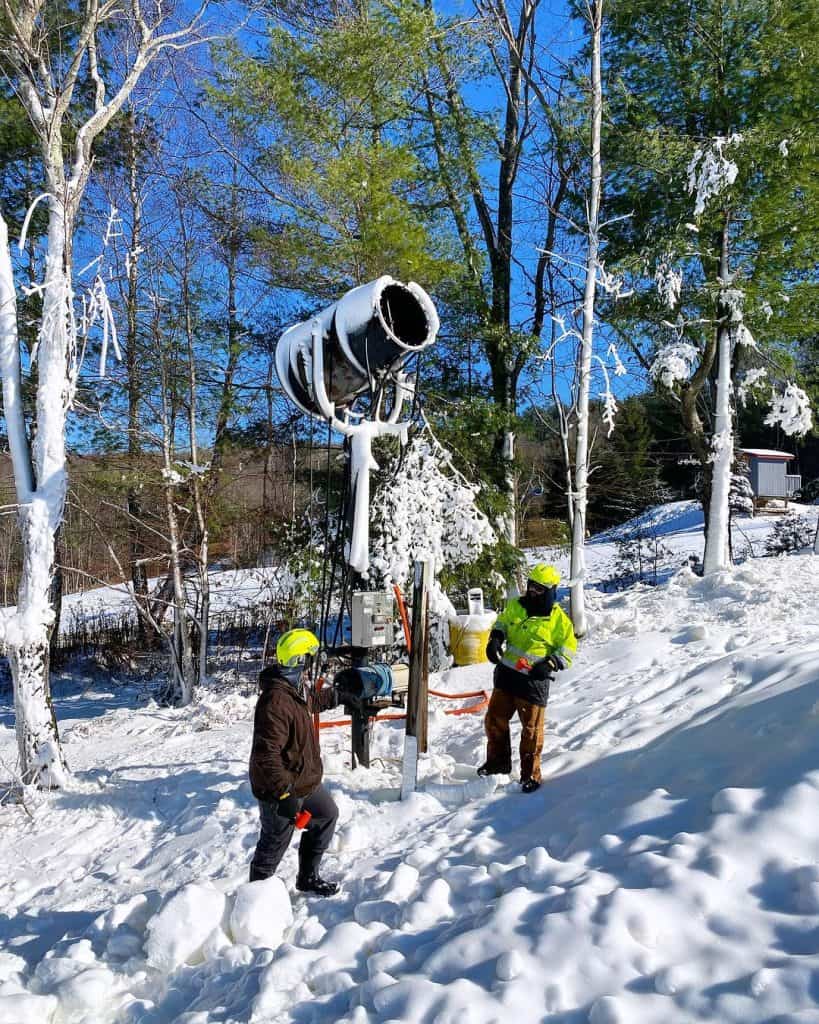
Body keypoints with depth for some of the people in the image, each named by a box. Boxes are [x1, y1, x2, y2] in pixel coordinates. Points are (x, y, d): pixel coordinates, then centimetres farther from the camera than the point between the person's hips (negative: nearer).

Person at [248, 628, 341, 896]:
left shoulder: (295, 688, 2)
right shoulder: (276, 700, -31)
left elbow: (313, 701, 28)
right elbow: (266, 753, -33)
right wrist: (285, 792, -31)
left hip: (305, 782, 10)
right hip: (281, 790, -10)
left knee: (327, 815, 24)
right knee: (275, 843, 5)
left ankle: (308, 878, 37)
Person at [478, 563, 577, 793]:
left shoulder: (558, 619, -7)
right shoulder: (515, 606, 4)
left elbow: (568, 648, 0)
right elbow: (502, 622, 21)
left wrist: (551, 664, -15)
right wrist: (495, 638, 1)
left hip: (534, 681, -5)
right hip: (507, 673, 5)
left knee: (531, 729, 3)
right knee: (495, 720, 12)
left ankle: (530, 774, 18)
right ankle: (498, 762, 31)